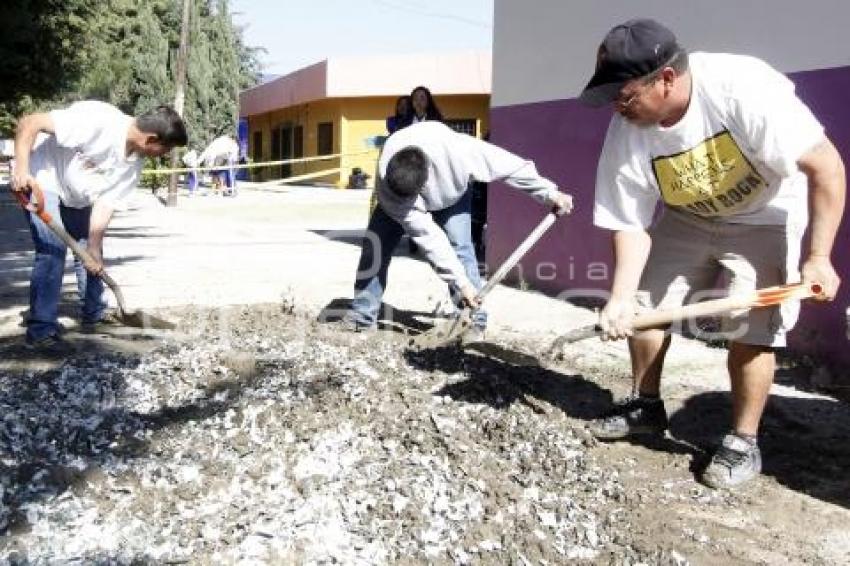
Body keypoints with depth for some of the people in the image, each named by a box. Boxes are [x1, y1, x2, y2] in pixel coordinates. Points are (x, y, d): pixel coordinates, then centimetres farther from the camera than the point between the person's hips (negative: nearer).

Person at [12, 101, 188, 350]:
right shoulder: (97, 120, -34)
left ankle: (94, 316, 28)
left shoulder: (134, 162, -11)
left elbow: (106, 202, -10)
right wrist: (21, 170, -40)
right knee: (53, 250, -17)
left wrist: (94, 249, -18)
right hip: (41, 181, -8)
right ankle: (41, 330, -11)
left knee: (91, 252, 11)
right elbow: (29, 123, -31)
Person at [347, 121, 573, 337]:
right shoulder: (386, 182, -39)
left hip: (451, 194, 0)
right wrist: (460, 281, -38)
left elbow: (510, 166, -32)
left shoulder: (454, 148, -45)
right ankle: (361, 319, -1)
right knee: (375, 244, -12)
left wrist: (550, 193, -25)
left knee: (459, 246, -20)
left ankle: (474, 320, -12)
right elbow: (425, 234, -39)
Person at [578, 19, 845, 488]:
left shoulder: (744, 87, -35)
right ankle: (645, 406, 27)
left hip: (764, 218, -4)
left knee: (749, 329, -12)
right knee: (643, 306, 5)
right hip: (686, 219, 5)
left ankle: (743, 444, 7)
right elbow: (630, 223, -17)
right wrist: (621, 298, -28)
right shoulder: (626, 134, -22)